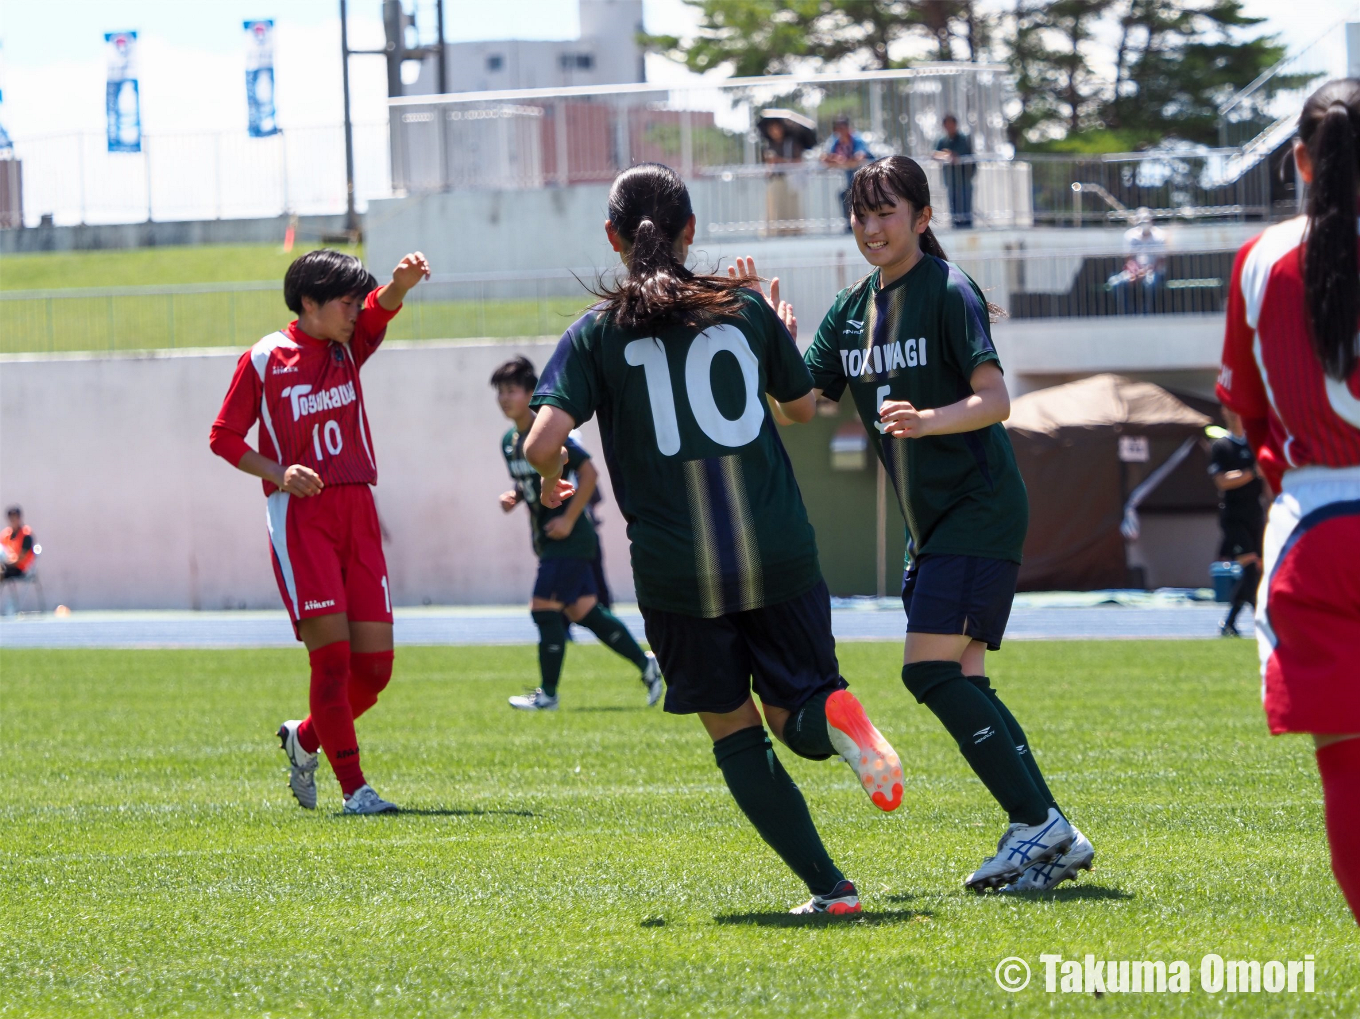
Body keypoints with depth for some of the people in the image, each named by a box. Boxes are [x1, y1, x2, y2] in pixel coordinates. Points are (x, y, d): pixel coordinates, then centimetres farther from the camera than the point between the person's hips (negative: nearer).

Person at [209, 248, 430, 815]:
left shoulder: (349, 347, 14)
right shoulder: (264, 360, 1)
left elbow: (380, 308, -6)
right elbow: (223, 437, 4)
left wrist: (402, 283, -29)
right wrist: (278, 473, -11)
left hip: (357, 513, 5)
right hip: (299, 517, -5)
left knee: (375, 665, 0)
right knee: (332, 656, -12)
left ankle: (304, 739, 26)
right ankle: (353, 788, -6)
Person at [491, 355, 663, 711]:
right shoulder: (509, 441, 10)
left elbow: (589, 473, -17)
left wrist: (568, 519, -19)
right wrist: (512, 497, 1)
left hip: (569, 538, -9)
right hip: (546, 538, 9)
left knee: (545, 608, -9)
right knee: (582, 609, 9)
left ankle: (548, 694, -1)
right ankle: (647, 664, 19)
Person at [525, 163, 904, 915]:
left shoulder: (598, 332, 0)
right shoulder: (745, 309, 5)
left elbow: (541, 443, -11)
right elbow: (803, 407, 19)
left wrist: (552, 483, 12)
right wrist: (781, 333, 36)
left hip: (675, 567, -1)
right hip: (778, 555, 1)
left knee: (733, 730, 11)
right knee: (794, 712, 15)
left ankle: (828, 886, -1)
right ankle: (833, 714, -24)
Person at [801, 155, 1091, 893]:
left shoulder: (949, 291, -11)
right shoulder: (852, 311, 11)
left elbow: (993, 399, -21)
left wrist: (927, 420, -38)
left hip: (979, 509, -8)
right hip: (929, 521, 8)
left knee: (931, 670, -17)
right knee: (961, 684, 4)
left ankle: (1037, 823, -13)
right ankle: (1051, 840, 7)